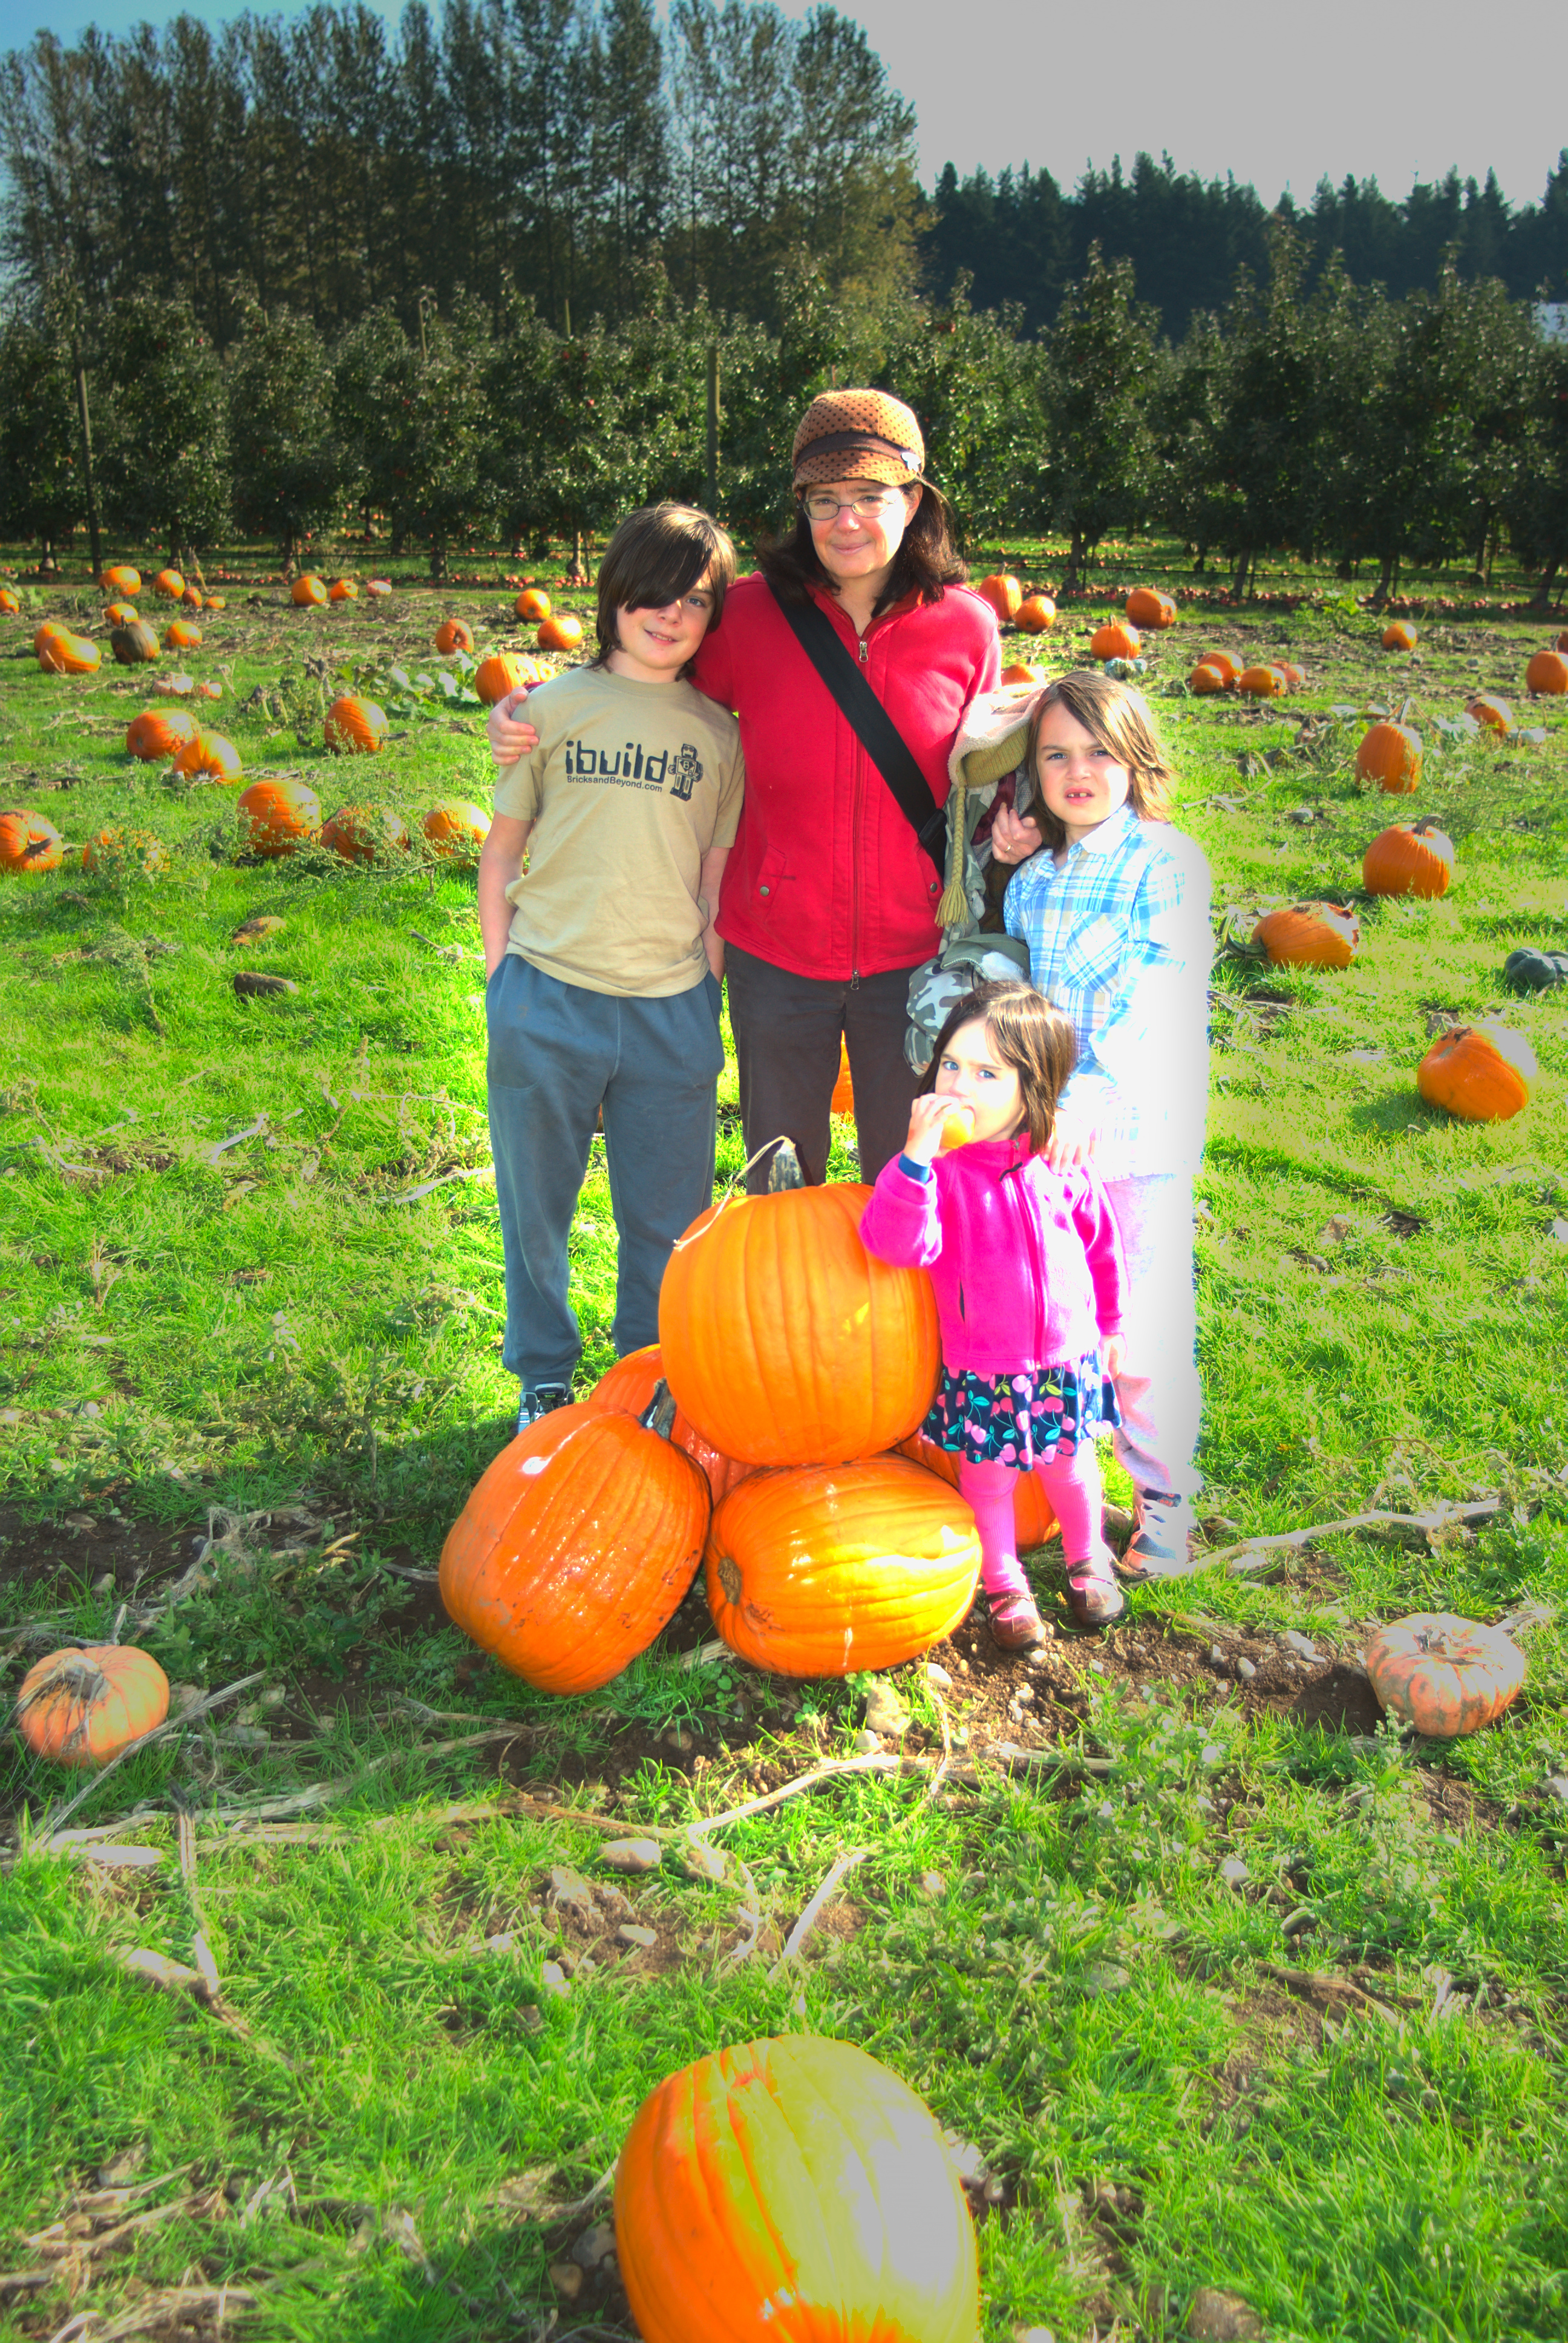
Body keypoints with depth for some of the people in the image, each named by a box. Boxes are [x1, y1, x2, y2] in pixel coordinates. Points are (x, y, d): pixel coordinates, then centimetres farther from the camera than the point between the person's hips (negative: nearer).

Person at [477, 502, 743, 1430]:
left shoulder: (720, 733, 7)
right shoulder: (557, 706, 3)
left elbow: (718, 877, 11)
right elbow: (502, 851, 7)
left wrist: (708, 988, 5)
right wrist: (501, 978, 3)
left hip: (671, 1008, 1)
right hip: (547, 1003, -1)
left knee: (668, 1221, 10)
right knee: (537, 1208, 11)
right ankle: (544, 1382, 33)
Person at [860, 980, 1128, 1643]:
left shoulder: (1061, 1162, -10)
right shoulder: (939, 1164, -19)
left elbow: (1101, 1244, 6)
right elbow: (897, 1242, -35)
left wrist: (1108, 1325, 14)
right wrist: (916, 1158, -46)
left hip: (1067, 1357, 2)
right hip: (979, 1369, -2)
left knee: (1071, 1466, 21)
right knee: (987, 1477, 15)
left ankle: (1087, 1556, 49)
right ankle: (1002, 1581, 41)